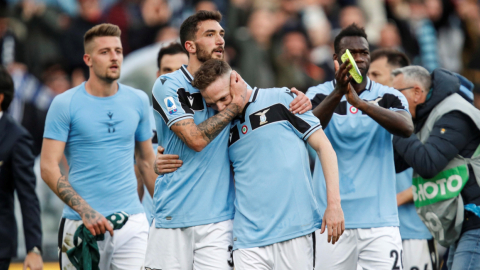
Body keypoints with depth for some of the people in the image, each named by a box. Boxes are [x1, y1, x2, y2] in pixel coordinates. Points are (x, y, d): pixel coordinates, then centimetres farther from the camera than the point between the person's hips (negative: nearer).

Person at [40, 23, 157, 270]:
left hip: (132, 221, 3)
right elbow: (49, 168, -6)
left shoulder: (138, 101, 9)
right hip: (81, 224, -3)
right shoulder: (65, 104, -2)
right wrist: (86, 211, -16)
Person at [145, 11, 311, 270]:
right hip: (173, 216, -3)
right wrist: (235, 104, -10)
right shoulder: (168, 85, -4)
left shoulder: (231, 83, 10)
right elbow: (195, 138, -14)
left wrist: (298, 104, -5)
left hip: (218, 217, 3)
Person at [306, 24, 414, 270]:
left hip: (380, 219, 0)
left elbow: (406, 128, -15)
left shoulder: (388, 97, 5)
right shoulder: (320, 95, 4)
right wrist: (338, 92, -32)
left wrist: (361, 103, -28)